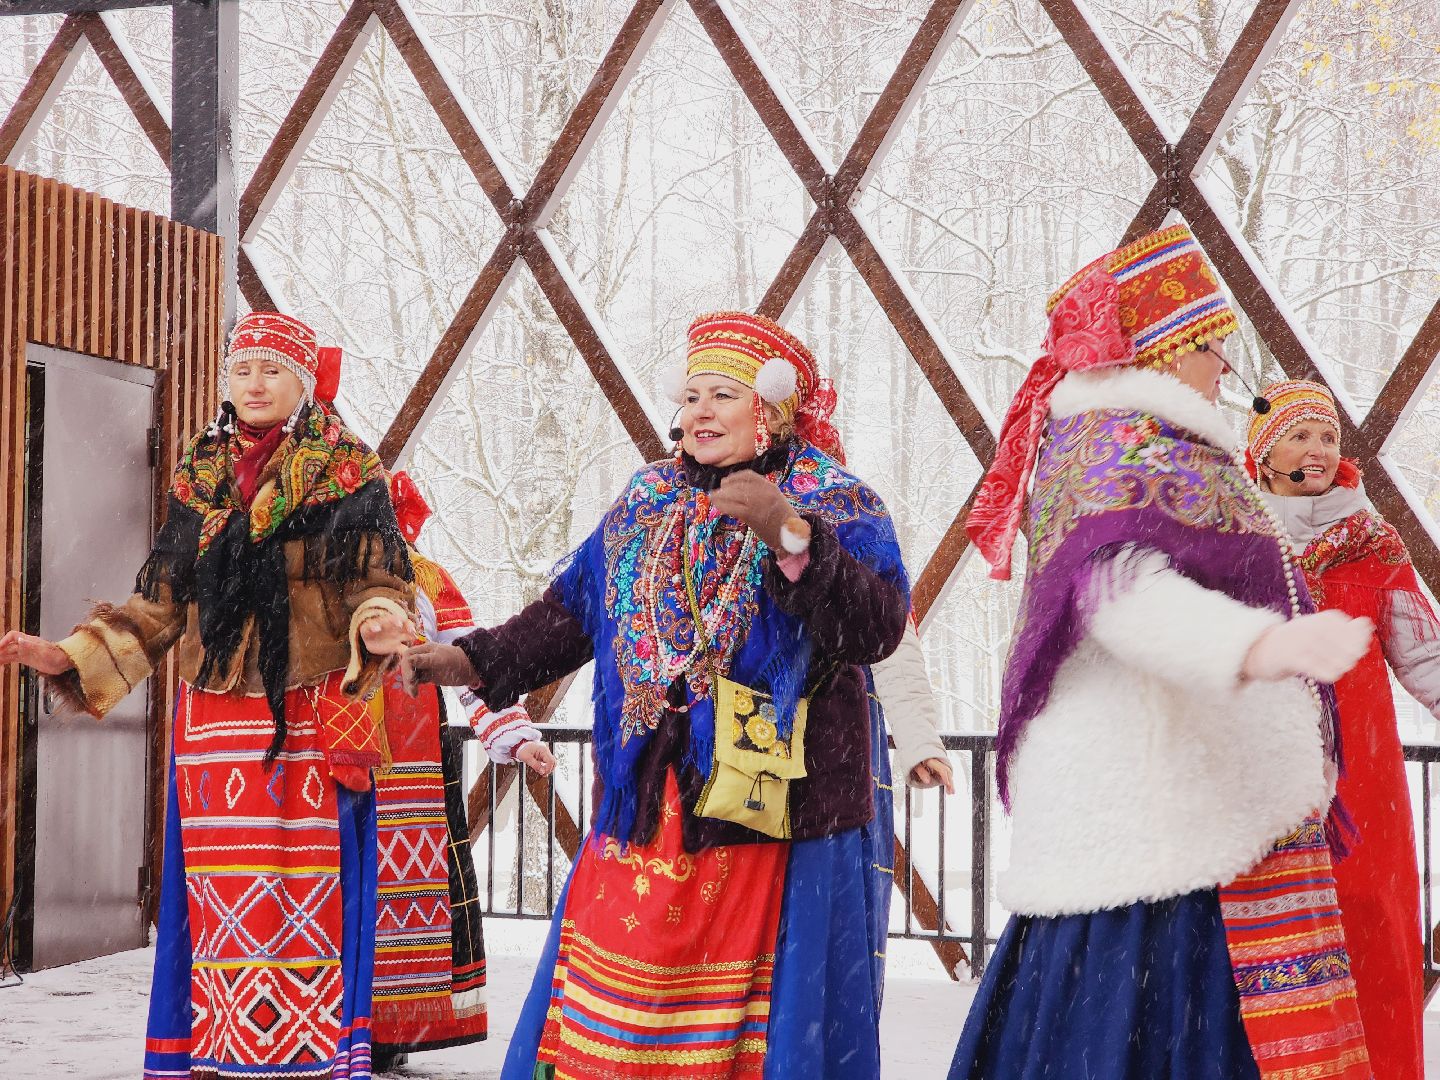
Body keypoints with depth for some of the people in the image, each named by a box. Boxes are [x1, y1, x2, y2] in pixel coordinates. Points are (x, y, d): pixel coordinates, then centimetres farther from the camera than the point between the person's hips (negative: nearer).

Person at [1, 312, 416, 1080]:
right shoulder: (199, 478, 15)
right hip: (214, 720, 4)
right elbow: (161, 605, 17)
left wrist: (378, 625, -26)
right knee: (216, 901, 4)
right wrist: (69, 657, 9)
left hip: (309, 720, -4)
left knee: (308, 896, -5)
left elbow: (376, 583, -3)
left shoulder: (347, 475, 2)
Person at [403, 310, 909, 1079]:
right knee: (608, 1018, 7)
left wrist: (788, 534, -27)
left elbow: (877, 627, -17)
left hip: (771, 819, -4)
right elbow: (568, 614, 18)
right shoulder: (645, 508, 15)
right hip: (644, 808, 5)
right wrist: (473, 660, 8)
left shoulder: (836, 508, -1)